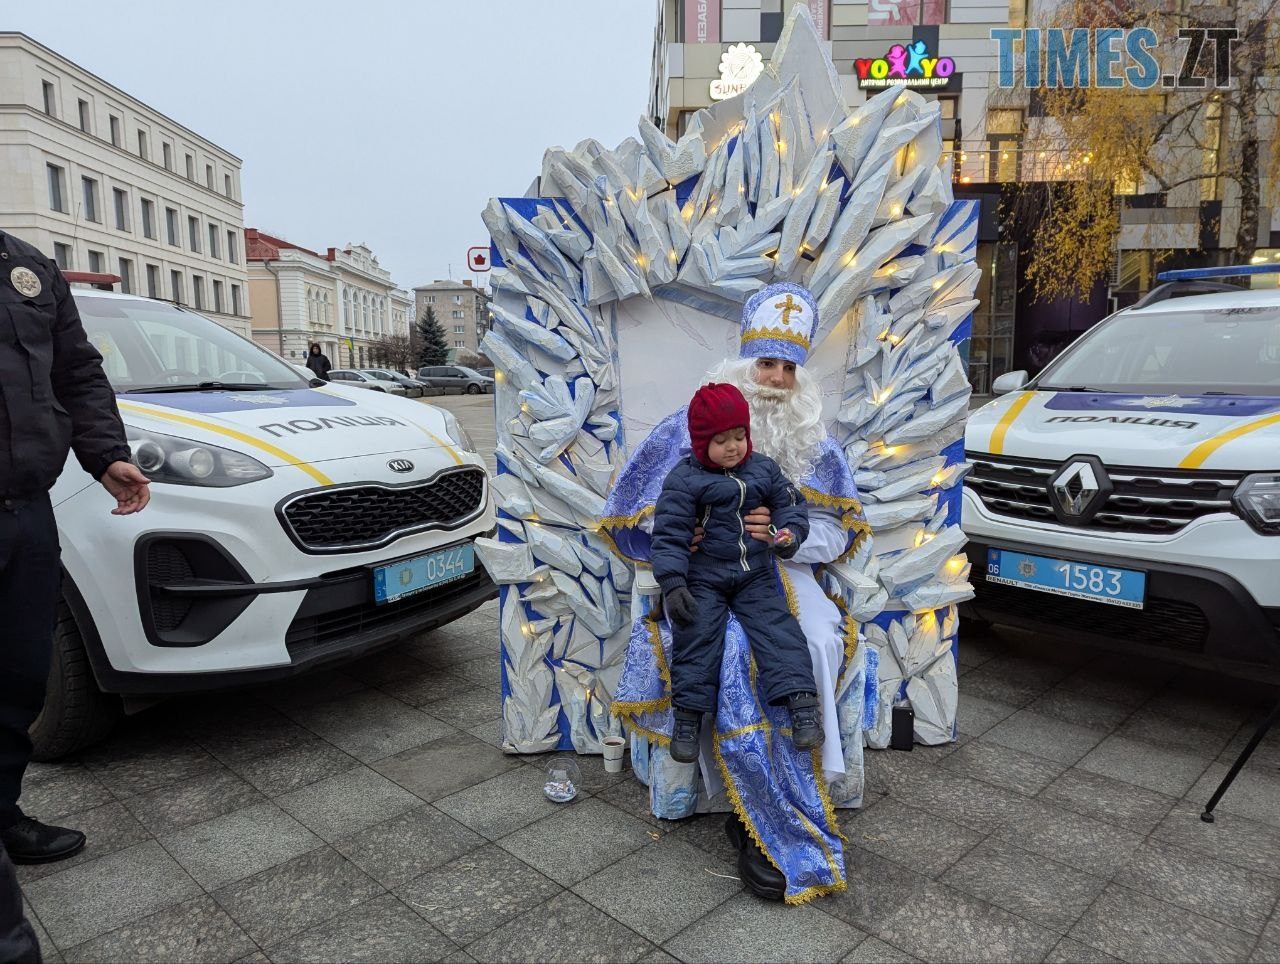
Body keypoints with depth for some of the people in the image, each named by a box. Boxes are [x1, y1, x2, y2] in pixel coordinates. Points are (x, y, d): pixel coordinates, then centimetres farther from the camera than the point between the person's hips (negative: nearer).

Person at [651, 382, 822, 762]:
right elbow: (669, 534, -11)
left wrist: (791, 533, -10)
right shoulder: (684, 479, -9)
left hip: (755, 576, 3)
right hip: (703, 578, -3)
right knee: (697, 634, -16)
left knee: (778, 628, -12)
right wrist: (672, 585, -21)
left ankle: (802, 706, -13)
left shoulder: (764, 468, 7)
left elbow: (790, 502, 13)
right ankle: (688, 718, -4)